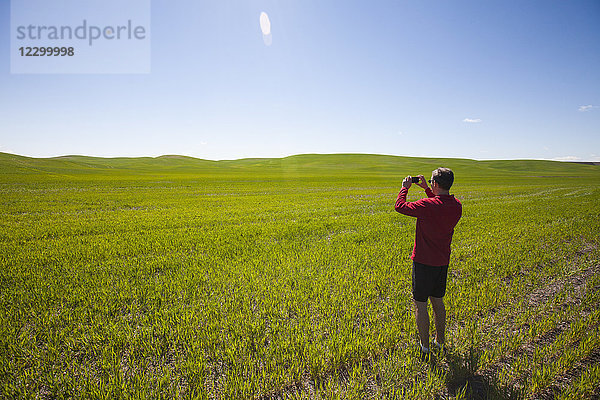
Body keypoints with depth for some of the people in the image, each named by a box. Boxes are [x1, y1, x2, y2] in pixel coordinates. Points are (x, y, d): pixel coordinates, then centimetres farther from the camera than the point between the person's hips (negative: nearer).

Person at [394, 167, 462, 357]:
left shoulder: (427, 205, -24)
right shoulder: (457, 206, -2)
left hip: (424, 261, -7)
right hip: (443, 261, 7)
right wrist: (426, 189, 18)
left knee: (420, 303, 7)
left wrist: (405, 187, 2)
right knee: (437, 300, 21)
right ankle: (440, 340, 34)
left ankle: (424, 346, 17)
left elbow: (400, 206, -14)